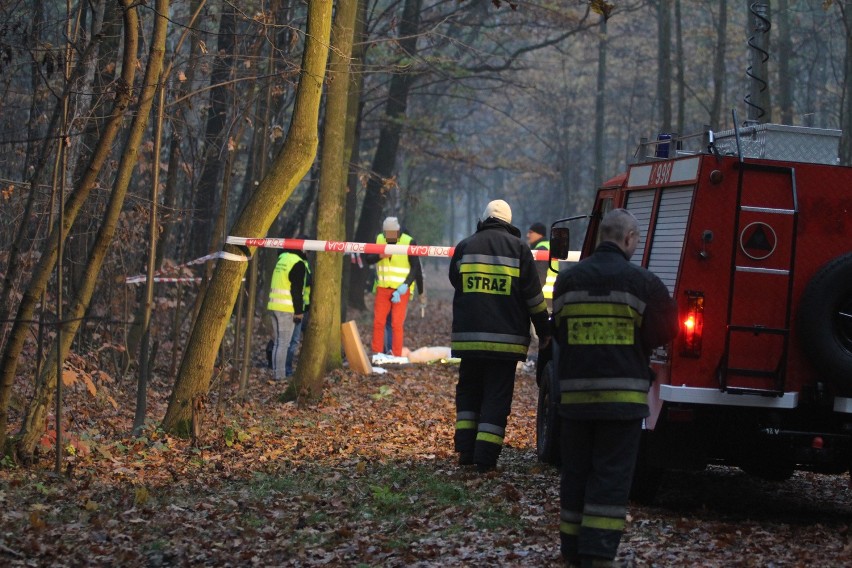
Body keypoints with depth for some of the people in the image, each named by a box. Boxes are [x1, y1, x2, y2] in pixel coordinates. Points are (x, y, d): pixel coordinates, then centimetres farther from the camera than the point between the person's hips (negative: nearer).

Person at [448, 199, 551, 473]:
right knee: (497, 396, 2)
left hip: (469, 335, 2)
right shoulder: (518, 248, -1)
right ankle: (485, 457, -5)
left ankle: (466, 450, 9)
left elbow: (455, 281, 17)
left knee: (468, 391, 17)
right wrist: (544, 331, 7)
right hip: (506, 337, -2)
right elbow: (533, 295, -1)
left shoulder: (465, 247, 5)